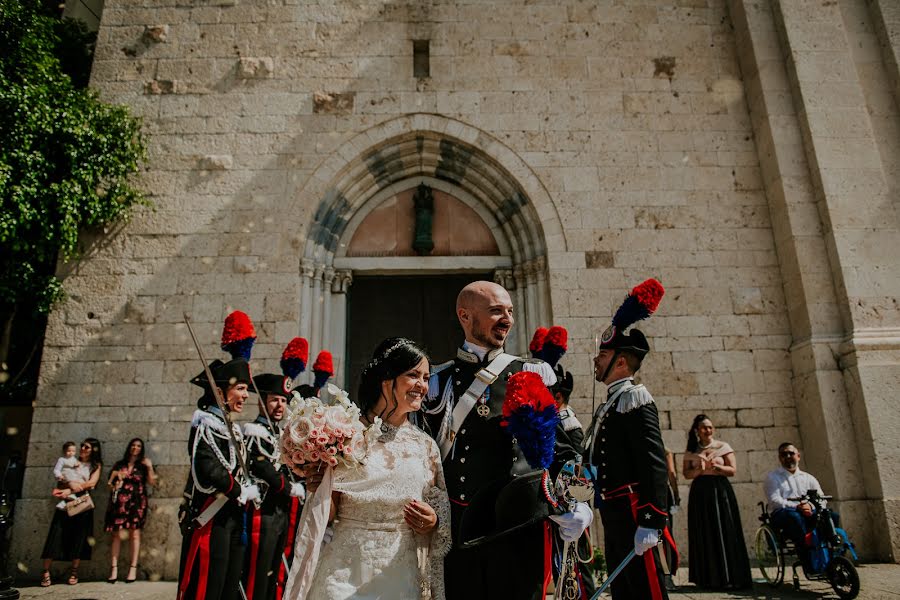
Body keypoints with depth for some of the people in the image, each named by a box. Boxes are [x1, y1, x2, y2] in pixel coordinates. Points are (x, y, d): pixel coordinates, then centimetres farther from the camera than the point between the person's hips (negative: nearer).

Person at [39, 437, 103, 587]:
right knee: (56, 536, -6)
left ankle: (74, 572, 10)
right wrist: (71, 484, -16)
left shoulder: (96, 465, 8)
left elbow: (92, 483, -5)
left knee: (79, 538, 0)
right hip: (65, 503, 1)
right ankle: (45, 572, 0)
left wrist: (69, 490, -11)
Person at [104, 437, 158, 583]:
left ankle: (133, 569, -3)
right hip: (120, 502, 1)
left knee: (135, 533, -5)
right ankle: (114, 568, -3)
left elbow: (152, 482, 0)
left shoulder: (143, 465, 11)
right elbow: (110, 483, 19)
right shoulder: (119, 465, 16)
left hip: (137, 502, -1)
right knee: (117, 534, -6)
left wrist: (150, 467, -9)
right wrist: (114, 485, -1)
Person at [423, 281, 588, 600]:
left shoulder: (534, 373, 2)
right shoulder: (438, 380, 6)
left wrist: (576, 505, -12)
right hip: (456, 530, 1)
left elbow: (562, 446, 1)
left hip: (519, 528, -1)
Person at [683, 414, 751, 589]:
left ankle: (728, 577, 3)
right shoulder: (691, 451, 9)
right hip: (700, 493, 1)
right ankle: (709, 579, 8)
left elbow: (733, 470, 0)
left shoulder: (723, 447, 5)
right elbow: (686, 473, 4)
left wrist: (716, 466, -15)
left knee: (724, 533, -4)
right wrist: (700, 469, -14)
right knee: (704, 535, 1)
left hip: (720, 491, -1)